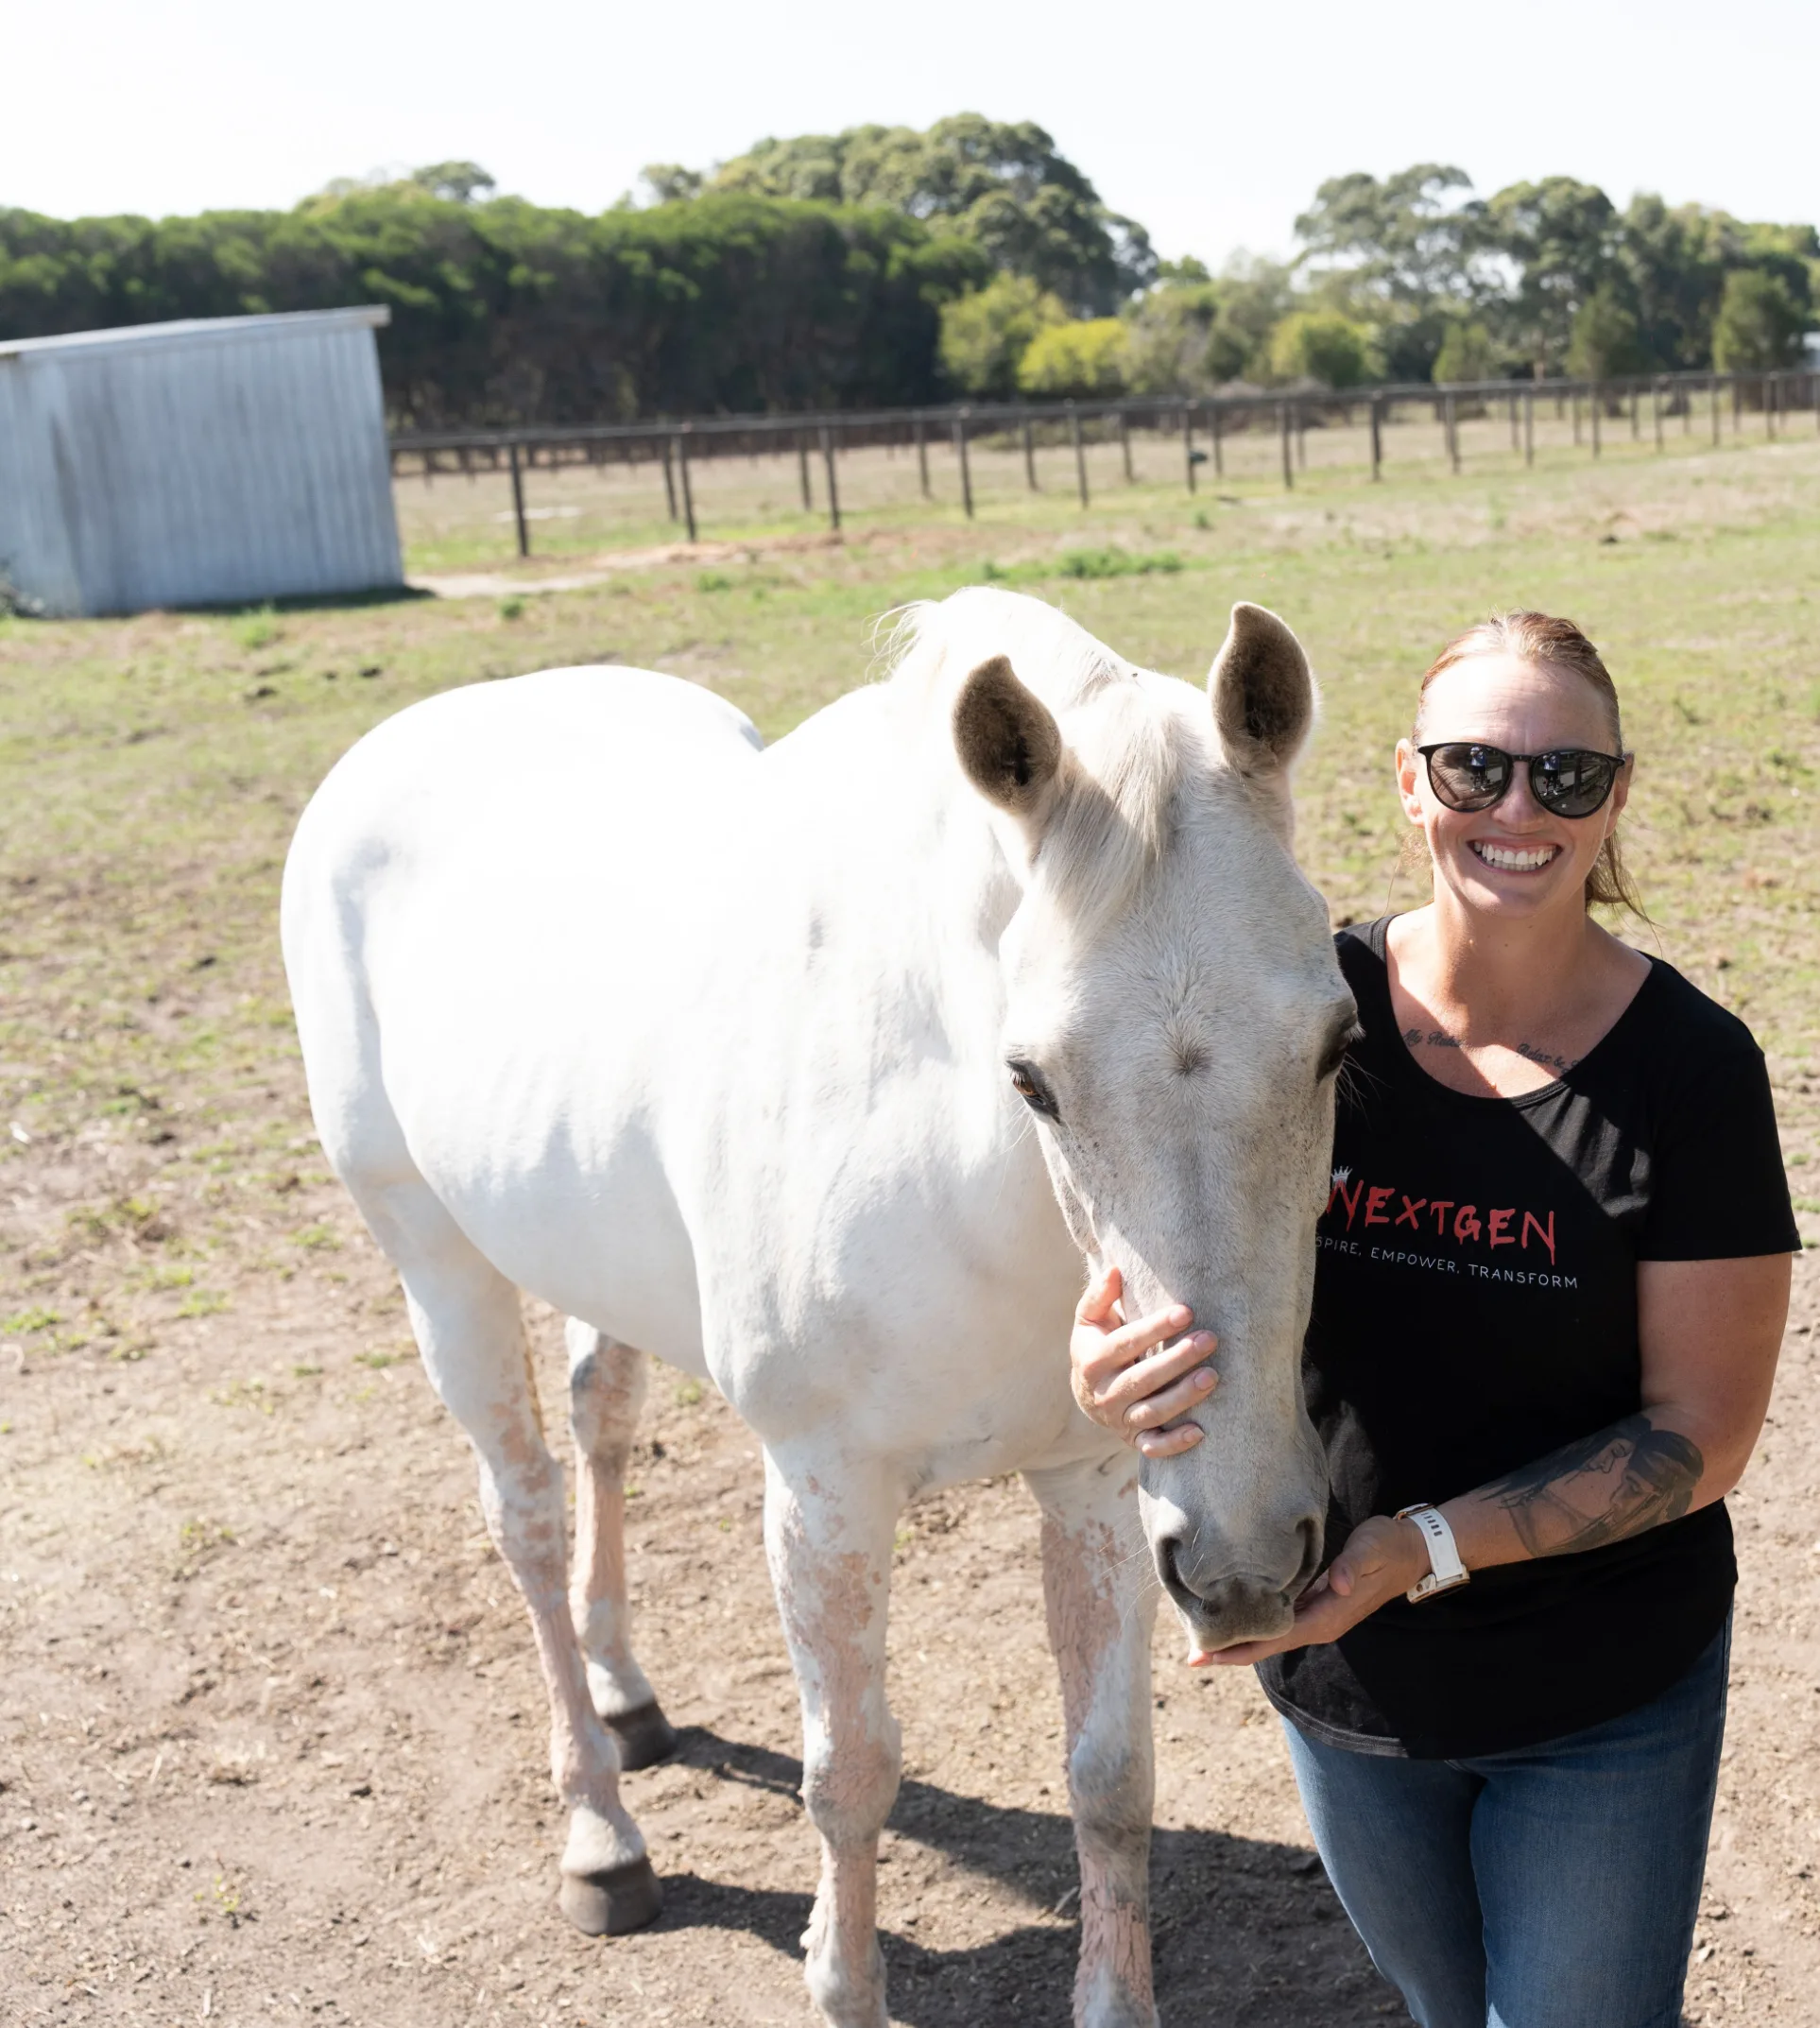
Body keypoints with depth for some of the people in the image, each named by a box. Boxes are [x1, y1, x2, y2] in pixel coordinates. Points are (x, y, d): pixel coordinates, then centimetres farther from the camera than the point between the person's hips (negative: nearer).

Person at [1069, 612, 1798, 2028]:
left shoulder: (1691, 1066, -17)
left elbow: (1703, 1433, -16)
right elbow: (1165, 1277, -10)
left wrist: (1428, 1544, -27)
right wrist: (1111, 1373, -34)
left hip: (1603, 1696, -3)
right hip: (1346, 1683, 3)